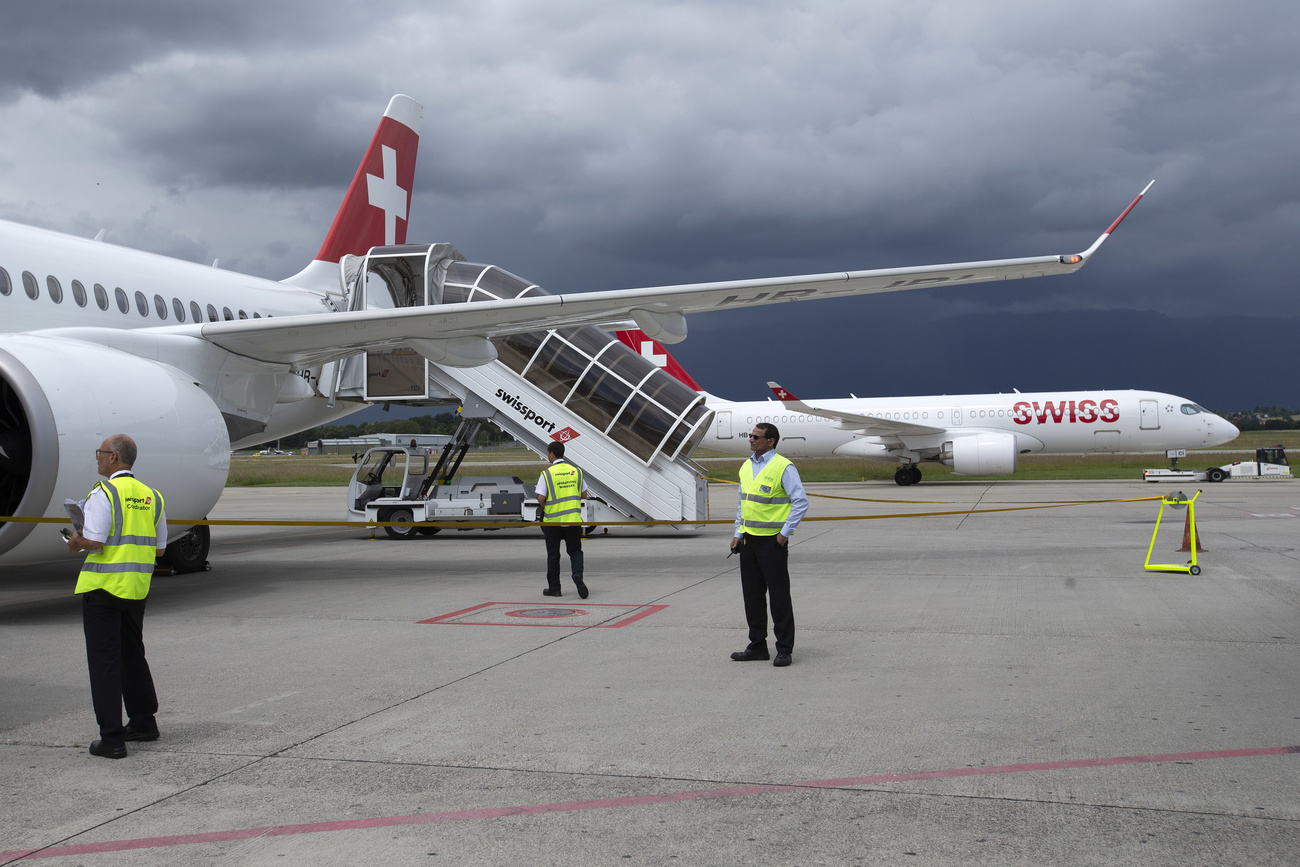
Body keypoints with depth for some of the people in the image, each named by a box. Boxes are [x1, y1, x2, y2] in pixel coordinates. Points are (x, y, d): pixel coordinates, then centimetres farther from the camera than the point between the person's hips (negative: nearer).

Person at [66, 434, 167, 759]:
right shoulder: (151, 496, 8)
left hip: (103, 586, -7)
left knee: (104, 661, -1)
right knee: (132, 655, 21)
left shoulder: (103, 492, -13)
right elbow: (159, 548, 10)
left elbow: (94, 542, -20)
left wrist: (76, 542, 0)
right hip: (136, 588, 7)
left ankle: (112, 739, 0)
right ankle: (143, 722, 30)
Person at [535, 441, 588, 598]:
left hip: (553, 520, -2)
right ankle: (578, 575, -13)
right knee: (575, 550, 13)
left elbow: (541, 499, -13)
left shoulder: (547, 474, -10)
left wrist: (543, 506, 8)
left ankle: (554, 588, 16)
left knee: (553, 554, 10)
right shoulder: (576, 471, 2)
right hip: (573, 519, 2)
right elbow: (584, 495, 8)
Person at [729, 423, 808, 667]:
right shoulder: (746, 466, 13)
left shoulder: (784, 467, -10)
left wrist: (785, 532, -13)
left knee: (779, 595, -1)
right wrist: (738, 533, 13)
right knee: (752, 594, 11)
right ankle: (757, 646, 21)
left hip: (772, 540, -7)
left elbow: (801, 502, -11)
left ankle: (784, 650, 6)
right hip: (749, 539, 7)